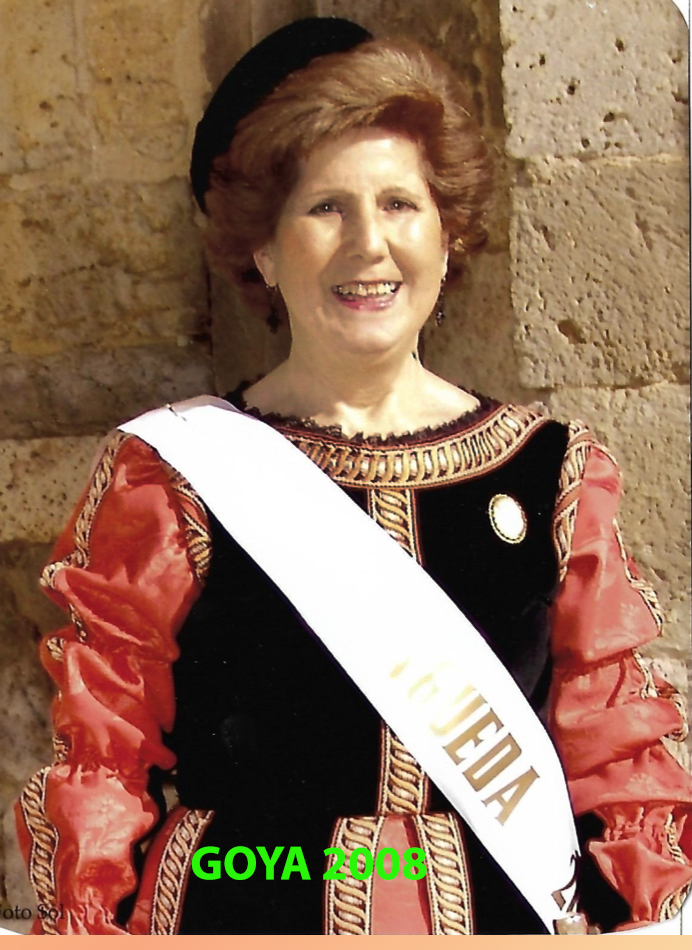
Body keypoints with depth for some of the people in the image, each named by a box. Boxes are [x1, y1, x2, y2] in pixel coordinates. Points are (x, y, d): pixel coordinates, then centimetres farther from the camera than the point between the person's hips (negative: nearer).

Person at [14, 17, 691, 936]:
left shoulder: (552, 472, -1)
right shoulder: (167, 478, -7)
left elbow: (615, 756, 3)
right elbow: (103, 762, -4)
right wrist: (95, 926, -11)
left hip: (498, 914, 2)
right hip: (241, 911, -2)